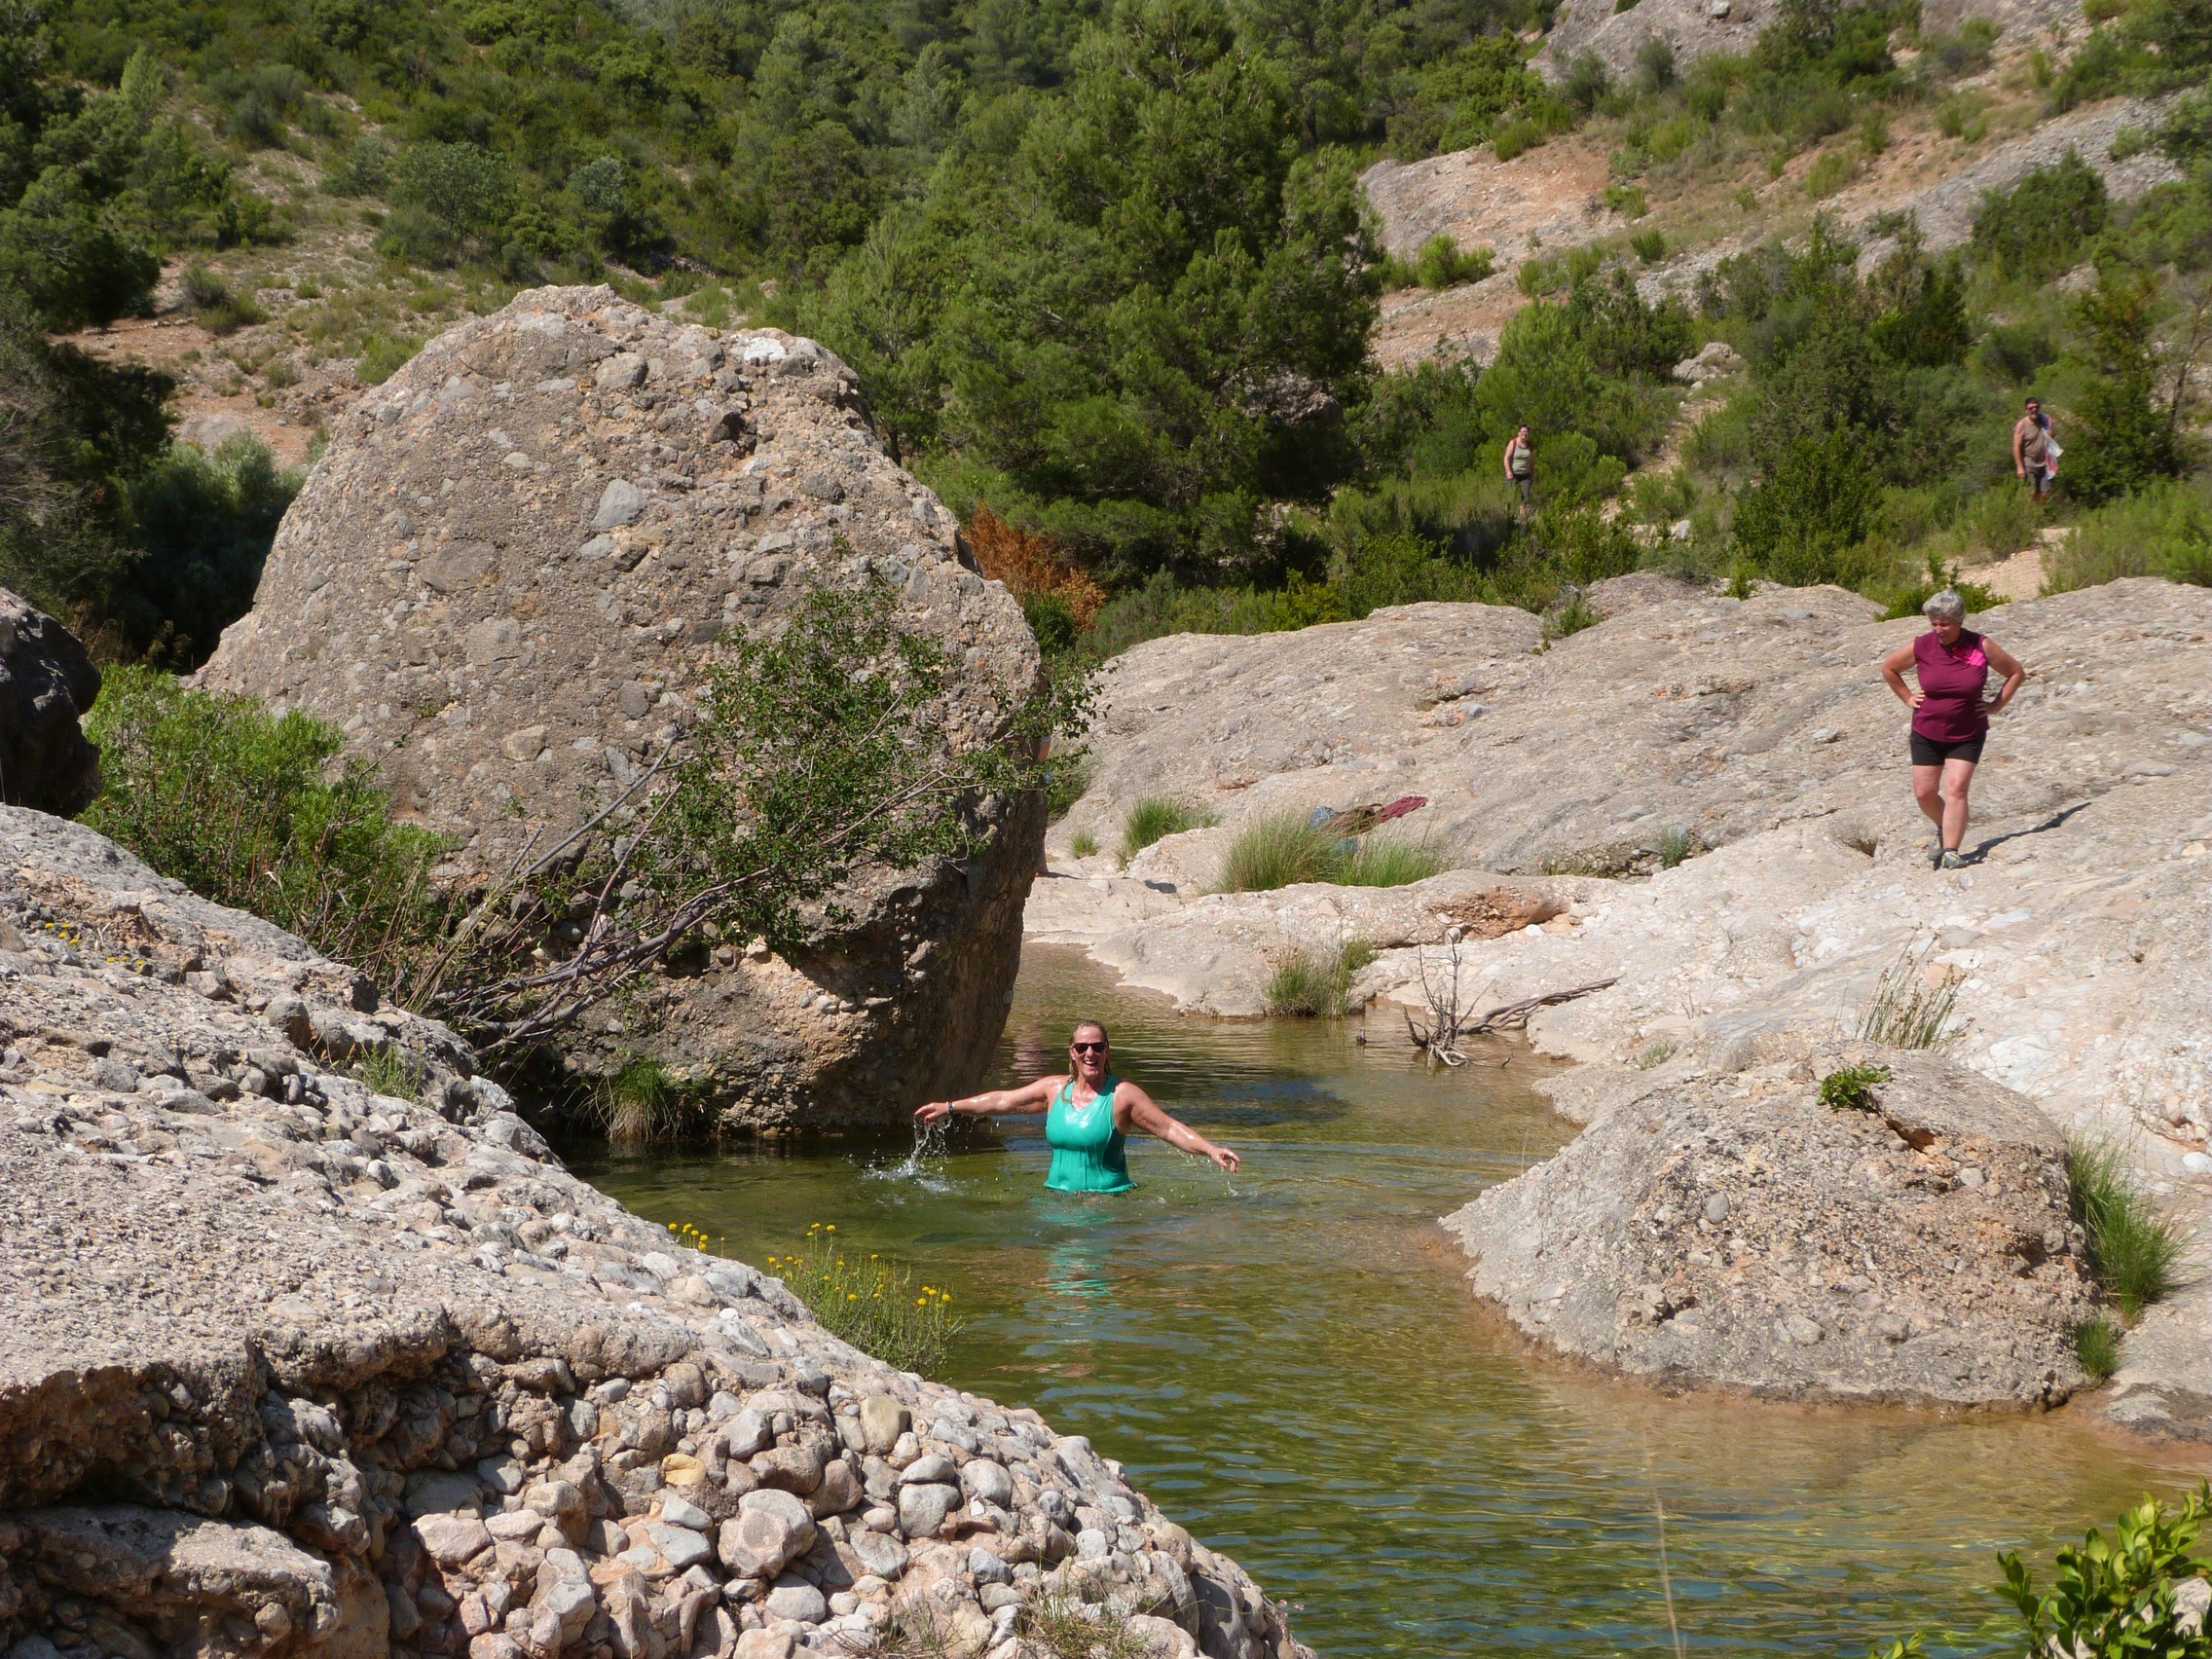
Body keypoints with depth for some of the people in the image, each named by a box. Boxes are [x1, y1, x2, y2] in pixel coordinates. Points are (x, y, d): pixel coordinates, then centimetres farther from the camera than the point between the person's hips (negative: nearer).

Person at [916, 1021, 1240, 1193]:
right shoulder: (1055, 1089, 11)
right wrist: (950, 1108, 25)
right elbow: (1003, 1101, 21)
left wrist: (1210, 1149, -21)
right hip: (1058, 1195, 5)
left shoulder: (1122, 1095, -3)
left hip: (1109, 1197, -5)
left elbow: (1170, 1128, -7)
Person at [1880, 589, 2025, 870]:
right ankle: (1946, 829, 33)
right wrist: (1908, 698, 5)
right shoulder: (1922, 647, -7)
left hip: (1967, 735, -2)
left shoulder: (1982, 647, -10)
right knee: (1924, 792, 4)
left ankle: (1950, 851, -16)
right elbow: (1889, 668, 11)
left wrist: (1997, 705, -2)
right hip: (1926, 733, 2)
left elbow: (2016, 673, 4)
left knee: (1956, 790, -15)